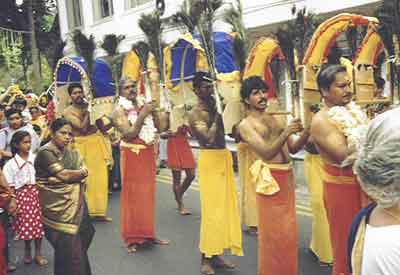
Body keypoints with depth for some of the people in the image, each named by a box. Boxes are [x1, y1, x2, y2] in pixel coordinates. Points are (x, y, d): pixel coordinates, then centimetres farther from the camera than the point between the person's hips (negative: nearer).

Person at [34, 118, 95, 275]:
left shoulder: (71, 153, 13)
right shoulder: (45, 153, -10)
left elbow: (83, 172, 2)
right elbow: (64, 175, -18)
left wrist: (70, 175, -16)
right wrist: (81, 173, -2)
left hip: (76, 206, 7)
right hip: (58, 208, -7)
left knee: (77, 244, 8)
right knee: (68, 247, -4)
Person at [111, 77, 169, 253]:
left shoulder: (143, 105, 11)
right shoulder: (119, 111, -6)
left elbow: (158, 127, 13)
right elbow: (129, 134, -19)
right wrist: (142, 115, -19)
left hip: (148, 154, 6)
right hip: (132, 156, -6)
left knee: (148, 194, 11)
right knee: (131, 196, 0)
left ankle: (147, 233, 23)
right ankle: (131, 238, 10)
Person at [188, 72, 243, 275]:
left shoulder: (215, 108, 11)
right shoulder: (195, 113, -10)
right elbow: (209, 138, -23)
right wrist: (216, 115, -14)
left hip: (224, 158, 8)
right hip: (210, 161, -8)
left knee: (225, 207, 11)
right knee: (212, 209, -5)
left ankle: (217, 254, 22)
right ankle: (206, 258, 7)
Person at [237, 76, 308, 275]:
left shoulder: (278, 118, 13)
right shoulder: (246, 125, -5)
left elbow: (293, 148, 8)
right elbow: (266, 153, -16)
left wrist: (306, 133, -10)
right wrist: (284, 134, -30)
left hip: (288, 176, 6)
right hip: (270, 178, -6)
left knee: (288, 232, 13)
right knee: (272, 232, 2)